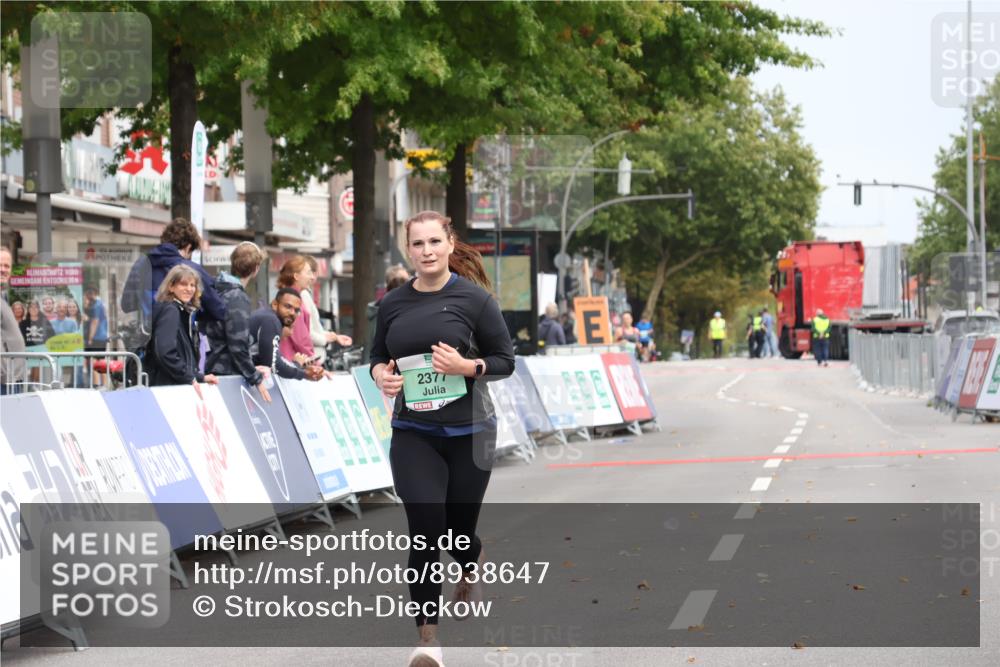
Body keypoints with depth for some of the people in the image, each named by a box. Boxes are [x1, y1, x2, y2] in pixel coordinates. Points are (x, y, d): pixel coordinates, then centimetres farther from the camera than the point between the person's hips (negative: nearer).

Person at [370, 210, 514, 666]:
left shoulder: (474, 298, -6)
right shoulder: (393, 303, 3)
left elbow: (505, 360, -2)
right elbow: (378, 357, 15)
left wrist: (465, 365, -21)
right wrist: (381, 374, -7)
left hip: (468, 432, -1)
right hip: (413, 433, 1)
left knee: (459, 530, 10)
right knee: (425, 530, -14)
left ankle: (470, 571, 49)